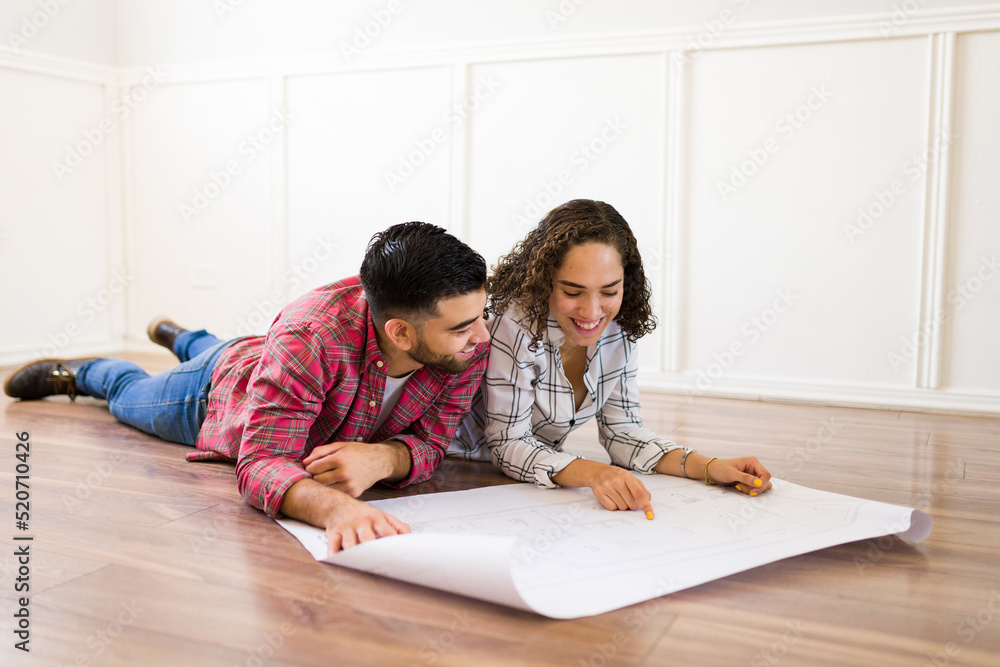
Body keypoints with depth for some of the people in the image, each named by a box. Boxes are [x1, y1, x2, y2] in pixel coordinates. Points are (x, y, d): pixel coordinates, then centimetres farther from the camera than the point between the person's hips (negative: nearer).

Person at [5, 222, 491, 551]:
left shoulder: (470, 342, -38)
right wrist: (333, 507, -73)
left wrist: (383, 458, -52)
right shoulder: (311, 335, -51)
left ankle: (179, 337, 72)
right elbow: (261, 463, -52)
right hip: (222, 393, -5)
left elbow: (430, 442, -29)